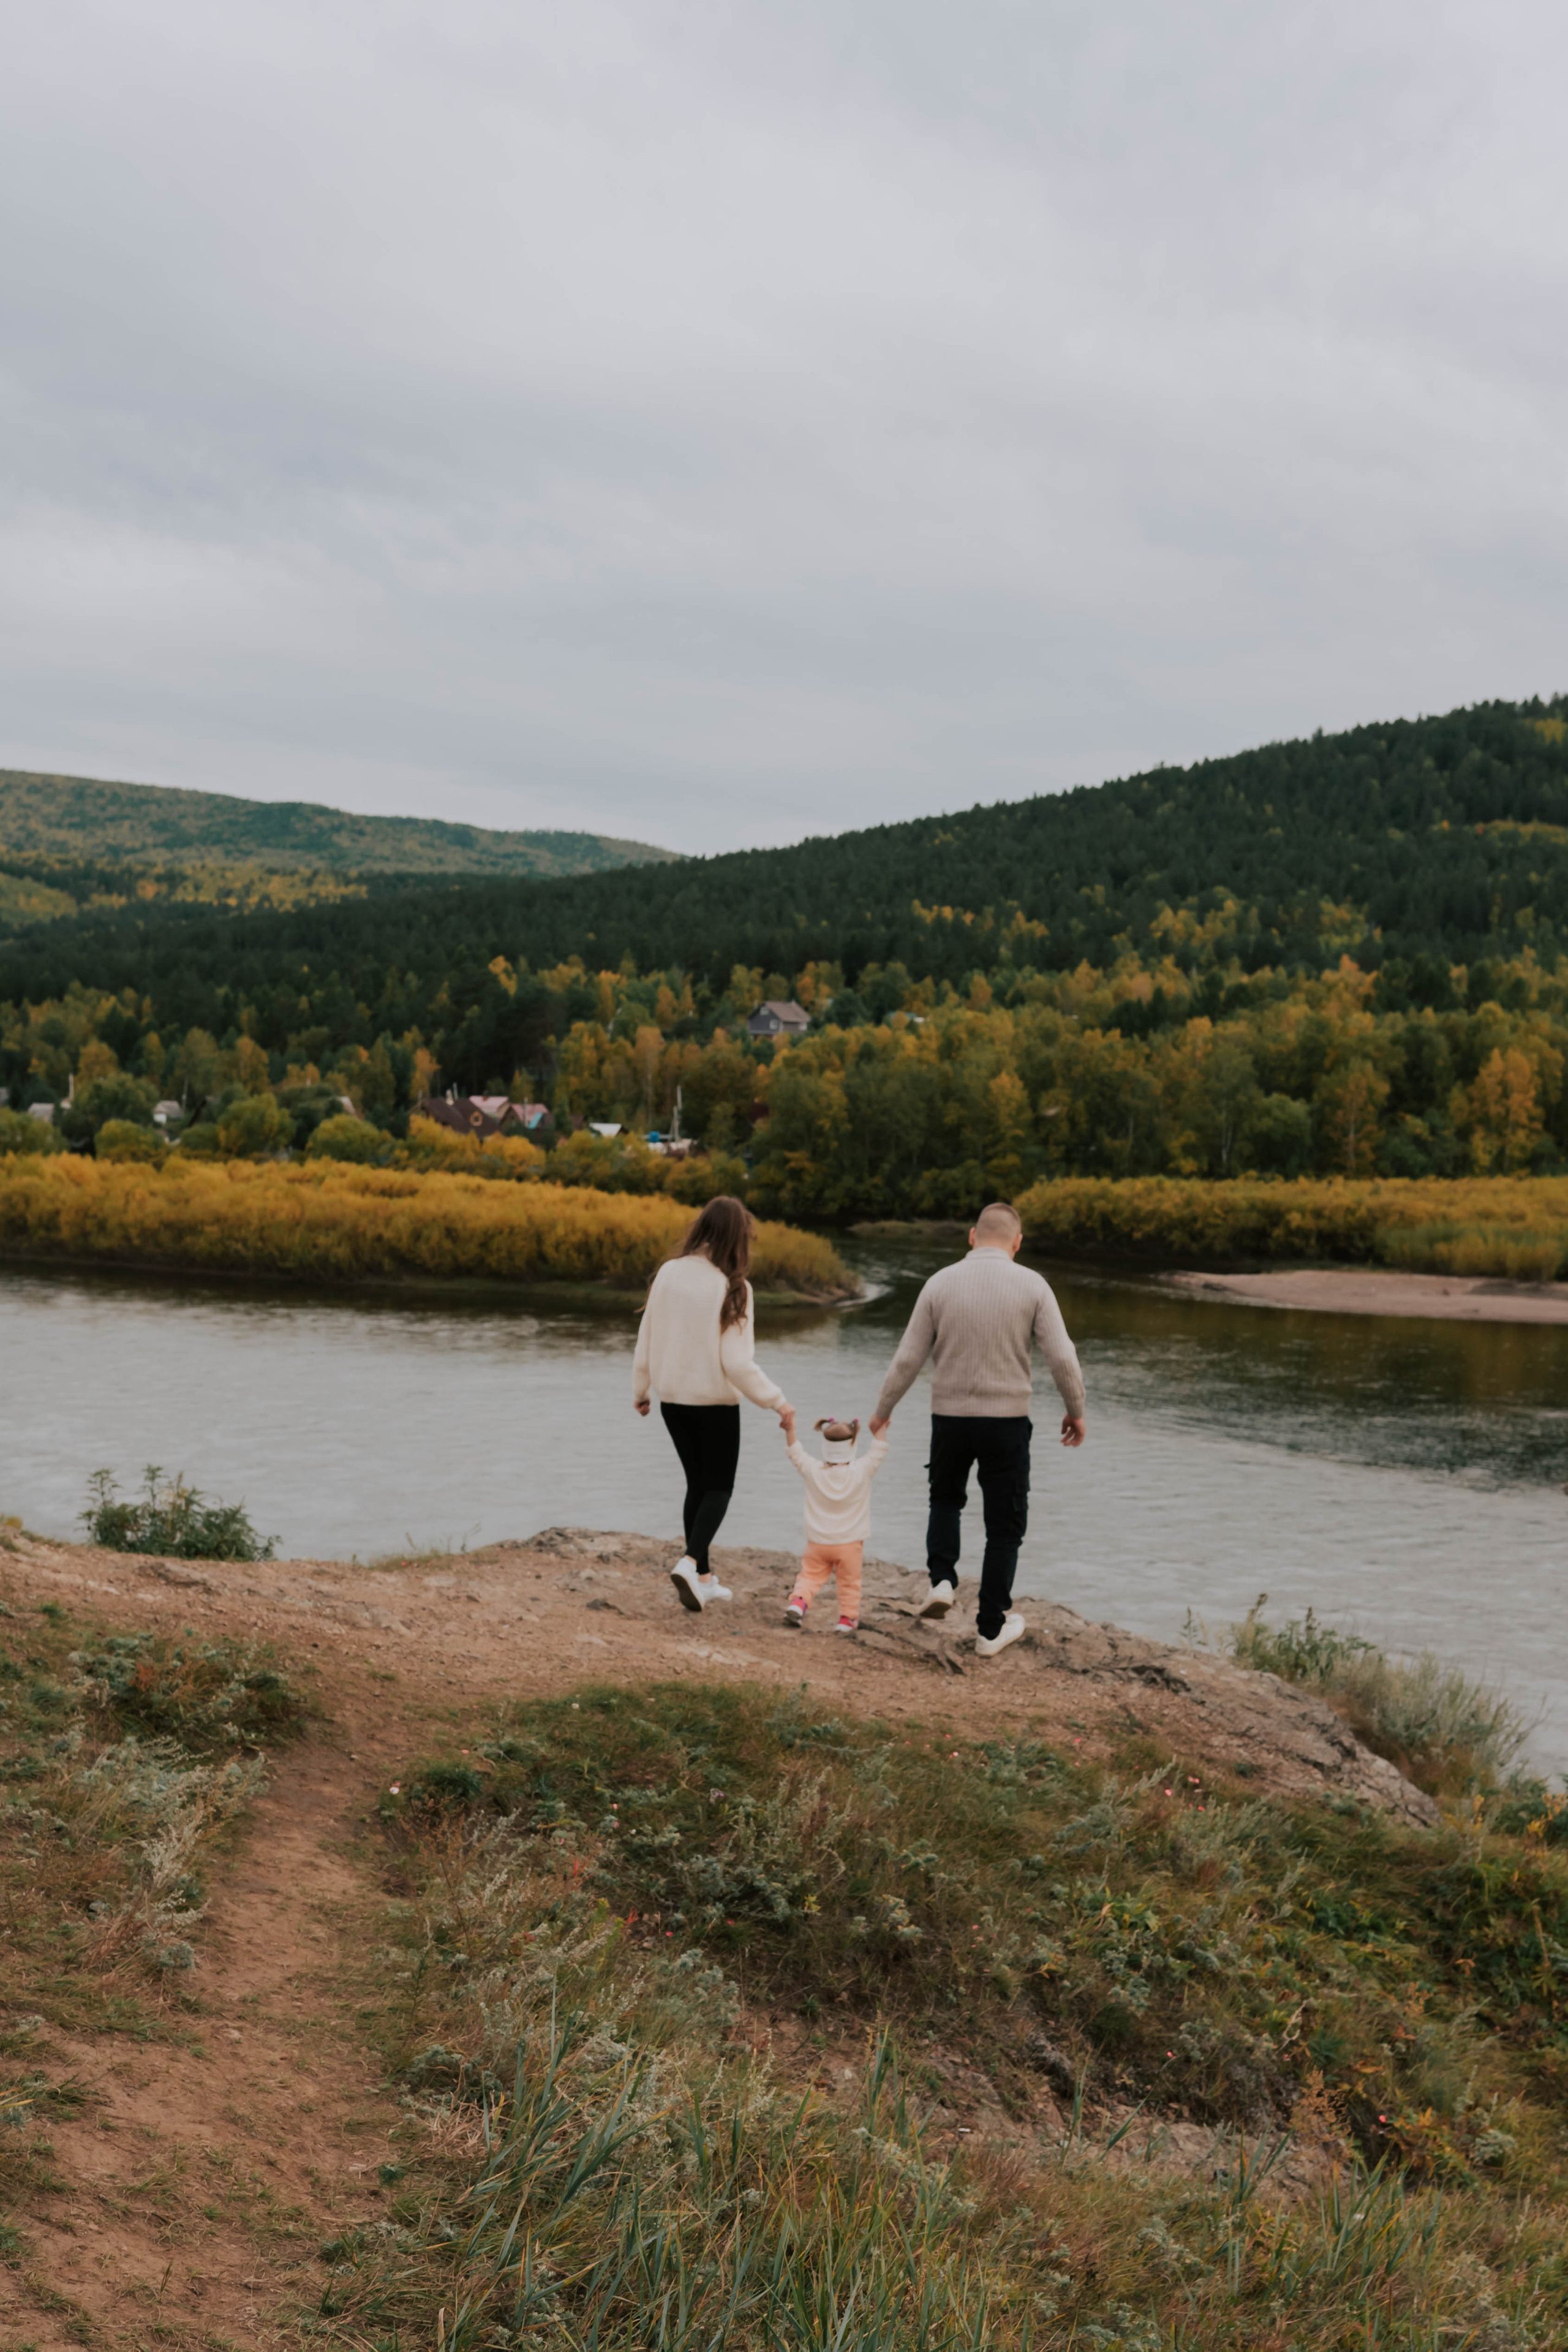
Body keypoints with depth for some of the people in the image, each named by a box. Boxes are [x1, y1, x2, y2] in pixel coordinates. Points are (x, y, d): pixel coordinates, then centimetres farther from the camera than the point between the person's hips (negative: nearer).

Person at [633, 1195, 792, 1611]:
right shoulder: (732, 1288, -18)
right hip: (715, 1402, -5)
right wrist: (776, 1401, -7)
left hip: (673, 1401, 5)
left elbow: (646, 1342, 2)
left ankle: (704, 1578, 21)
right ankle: (691, 1561, -11)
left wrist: (640, 1390, 17)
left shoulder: (668, 1274, -5)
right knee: (719, 1487, 11)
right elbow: (737, 1363, -18)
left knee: (698, 1484, 18)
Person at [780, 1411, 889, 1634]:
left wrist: (789, 1430, 7)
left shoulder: (812, 1471, -8)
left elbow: (796, 1453, 4)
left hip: (817, 1543, 1)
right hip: (850, 1543, -1)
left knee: (810, 1575, 11)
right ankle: (847, 1619, 12)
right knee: (850, 1582, 11)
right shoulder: (862, 1472, -12)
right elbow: (879, 1452, -3)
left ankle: (798, 1602, -10)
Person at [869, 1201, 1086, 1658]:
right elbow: (1062, 1358, -10)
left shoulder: (941, 1284, -4)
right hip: (1007, 1419, -1)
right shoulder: (1032, 1286, -7)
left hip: (950, 1416, 1)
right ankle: (992, 1628, 14)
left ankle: (942, 1580, 8)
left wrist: (882, 1412, 13)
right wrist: (1075, 1411, 7)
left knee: (946, 1499, 28)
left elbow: (907, 1359, -1)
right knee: (1005, 1525, 12)